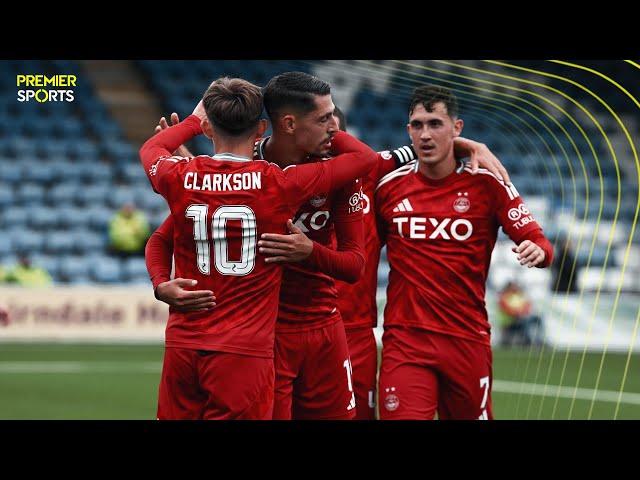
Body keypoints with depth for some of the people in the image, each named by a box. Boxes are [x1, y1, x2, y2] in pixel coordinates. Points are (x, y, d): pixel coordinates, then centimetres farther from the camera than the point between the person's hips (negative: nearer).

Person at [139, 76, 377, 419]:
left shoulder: (181, 178, -2)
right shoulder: (278, 184, -9)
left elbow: (150, 148, 25)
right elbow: (365, 158, 2)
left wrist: (195, 120, 36)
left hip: (182, 345, 3)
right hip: (244, 351, -3)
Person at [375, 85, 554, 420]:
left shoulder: (486, 184, -2)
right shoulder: (388, 186, 4)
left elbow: (538, 242, -3)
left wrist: (537, 251, -24)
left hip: (467, 340, 0)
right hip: (404, 339, 0)